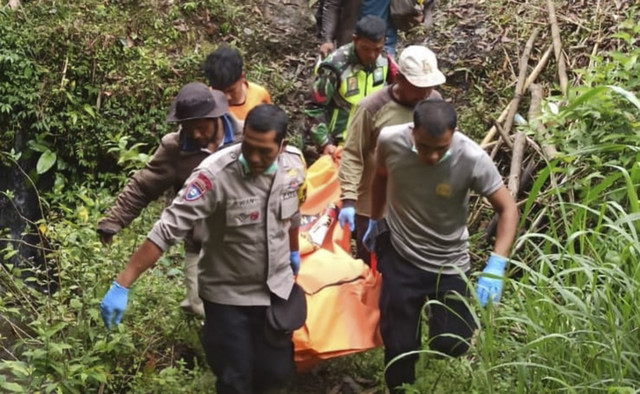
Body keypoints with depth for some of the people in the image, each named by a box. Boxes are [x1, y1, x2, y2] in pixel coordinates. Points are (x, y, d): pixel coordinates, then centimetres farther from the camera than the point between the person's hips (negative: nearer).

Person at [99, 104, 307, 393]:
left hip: (277, 288, 4)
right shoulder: (215, 174, -28)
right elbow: (167, 230, -30)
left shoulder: (293, 163, -11)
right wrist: (122, 285, -32)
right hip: (228, 294, -4)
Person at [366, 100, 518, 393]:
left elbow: (507, 209, -17)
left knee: (452, 346, 5)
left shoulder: (472, 159, -27)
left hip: (450, 265, -1)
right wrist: (375, 221, 18)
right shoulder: (389, 140, -20)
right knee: (399, 345, 6)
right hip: (400, 258, 1)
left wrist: (495, 267, -29)